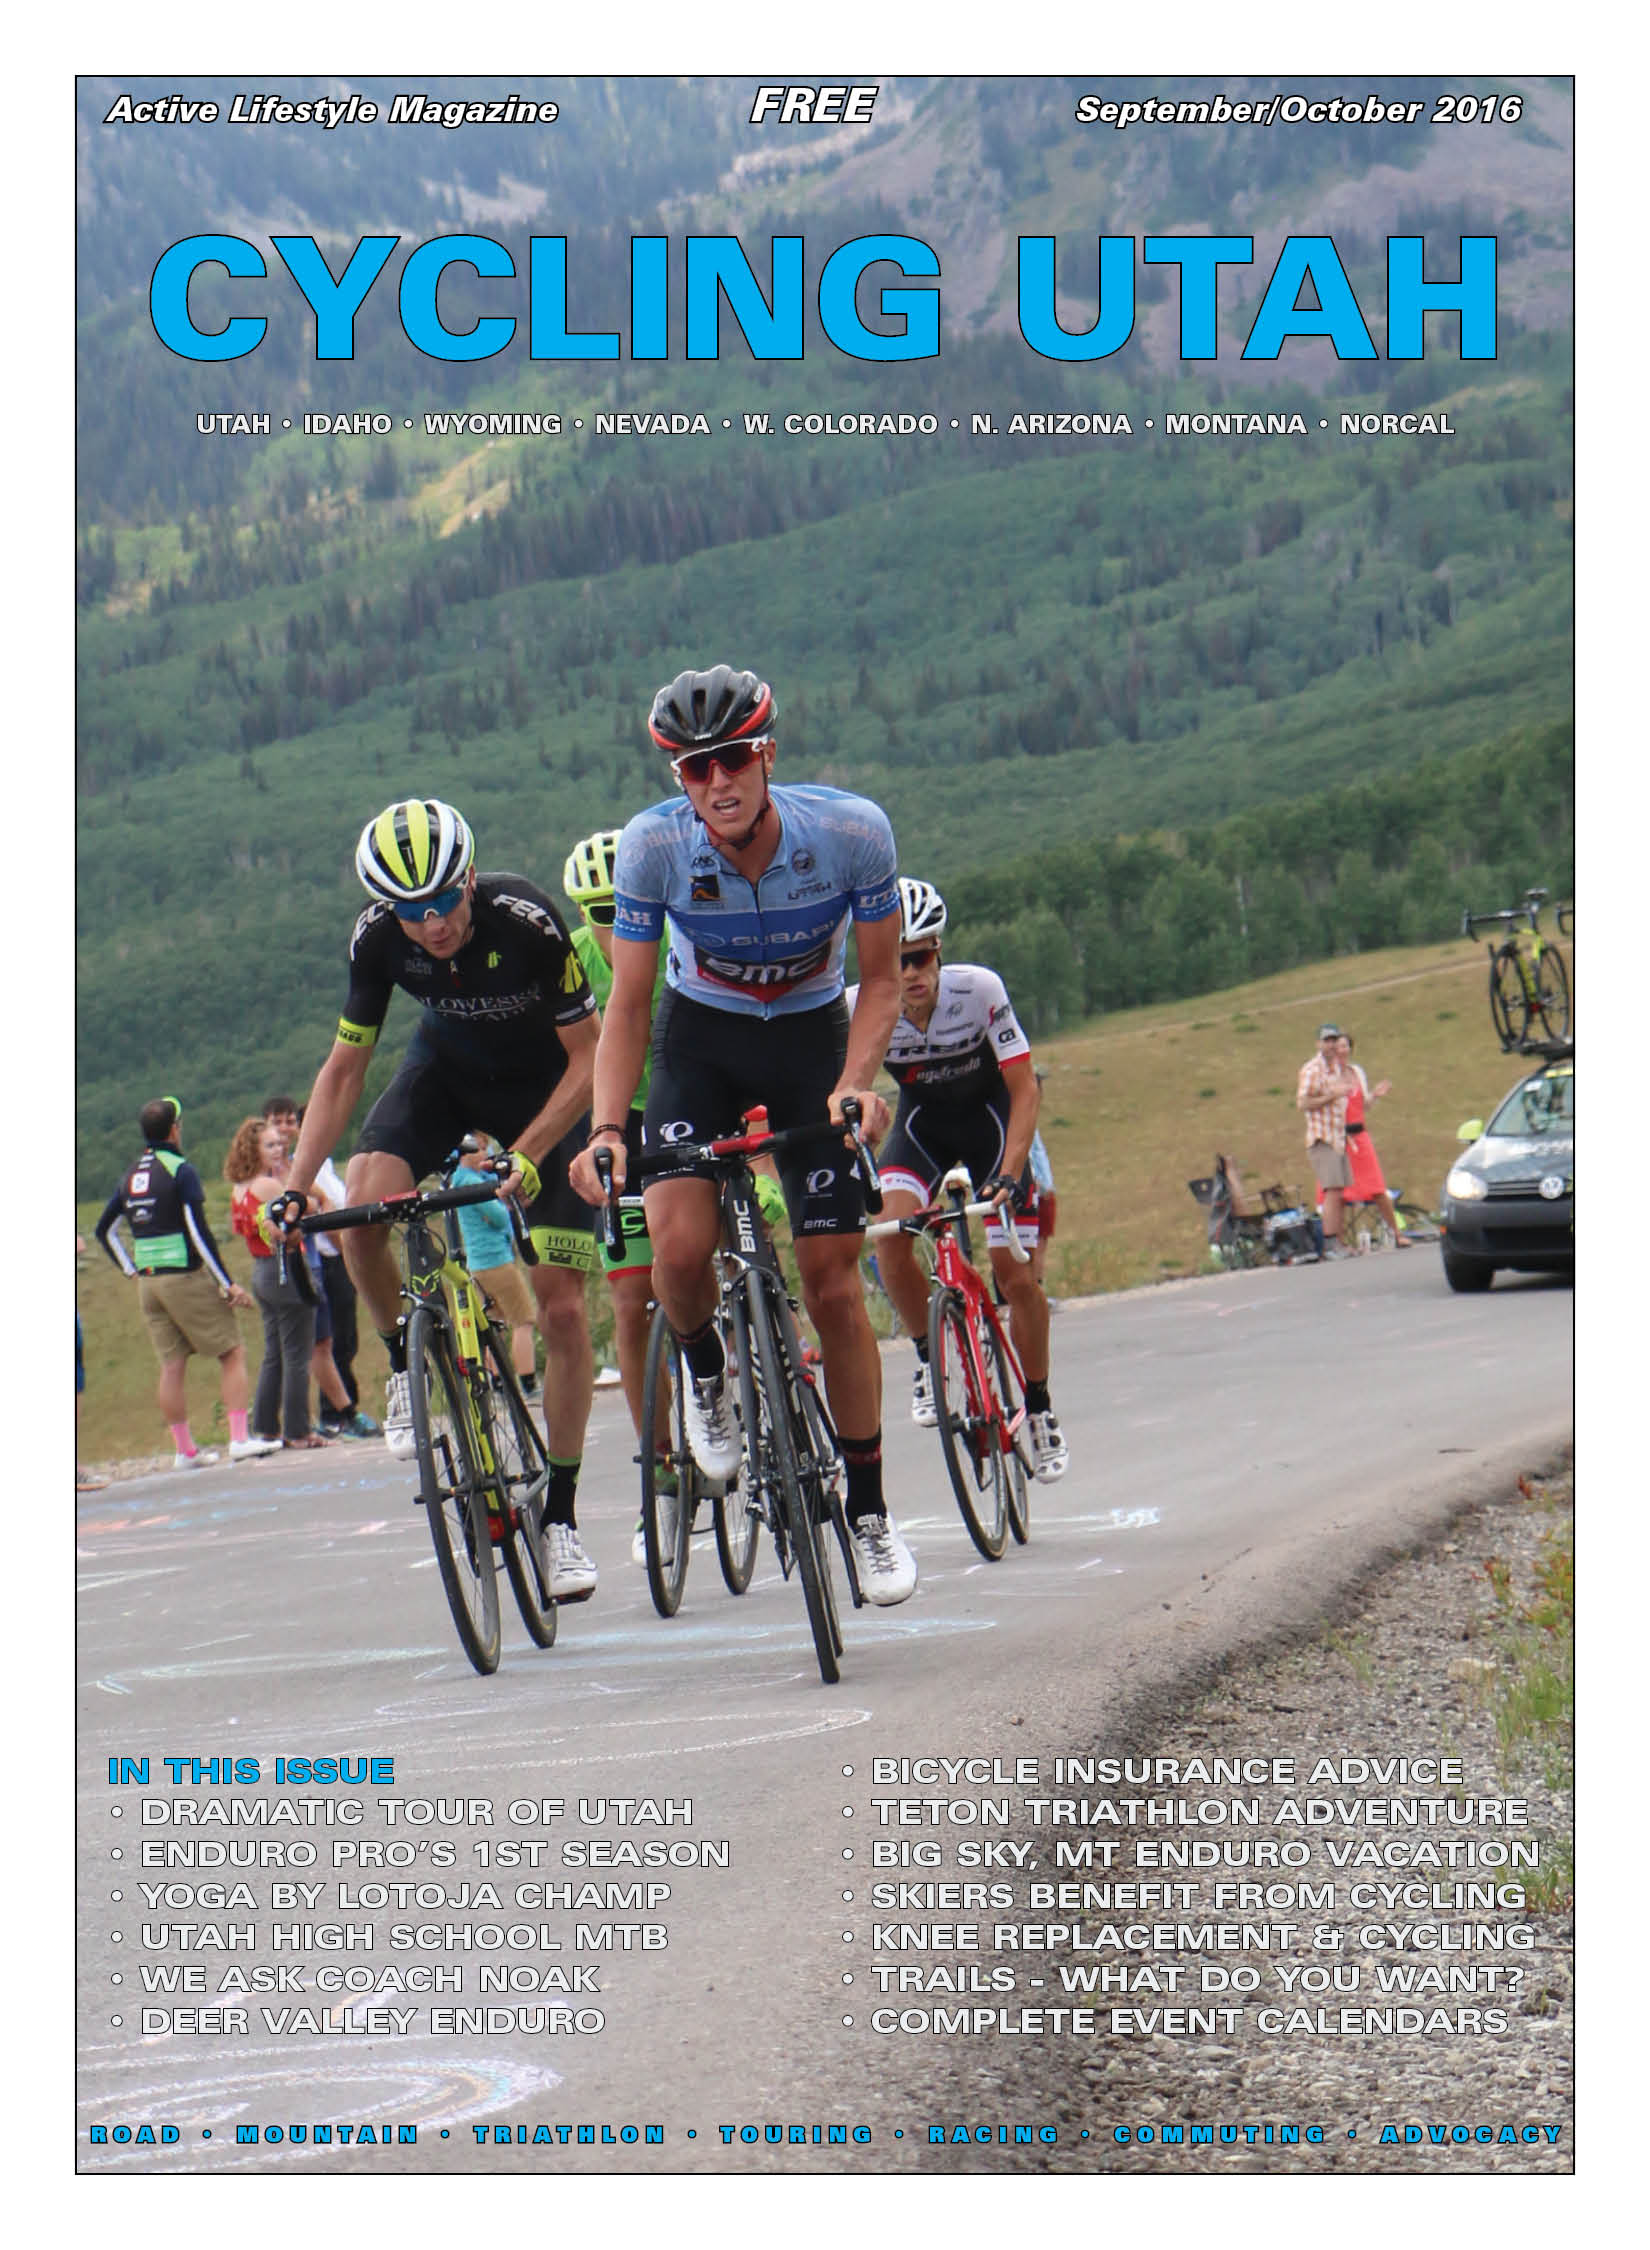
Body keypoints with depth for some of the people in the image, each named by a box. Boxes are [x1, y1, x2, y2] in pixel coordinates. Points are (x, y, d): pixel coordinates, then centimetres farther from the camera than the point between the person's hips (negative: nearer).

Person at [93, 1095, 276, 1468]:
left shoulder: (131, 1175, 10)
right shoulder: (181, 1171, -11)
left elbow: (105, 1230, 17)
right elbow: (199, 1232, -16)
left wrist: (133, 1271, 19)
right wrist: (228, 1284, -13)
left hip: (148, 1282, 7)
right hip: (187, 1277, -7)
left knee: (172, 1364, 9)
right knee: (232, 1353, 0)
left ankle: (183, 1449, 11)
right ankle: (240, 1438, -8)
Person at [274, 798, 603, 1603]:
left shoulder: (527, 922, -33)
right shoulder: (377, 939, -22)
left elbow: (587, 1059, -23)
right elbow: (344, 1067, -10)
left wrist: (524, 1156, -35)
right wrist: (296, 1184, -19)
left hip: (545, 1088, -3)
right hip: (445, 1071, 3)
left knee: (561, 1307, -11)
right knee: (360, 1212, -27)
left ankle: (561, 1516, 1)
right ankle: (406, 1363, 2)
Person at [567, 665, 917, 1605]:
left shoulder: (851, 831, -26)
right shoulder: (654, 844, -24)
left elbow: (882, 979, -12)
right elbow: (629, 1001, -15)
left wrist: (855, 1084, -28)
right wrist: (607, 1126, -29)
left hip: (812, 1036, 0)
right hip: (702, 1039, 0)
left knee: (834, 1287, -4)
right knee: (680, 1247, -24)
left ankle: (870, 1512, 11)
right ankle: (706, 1372, 11)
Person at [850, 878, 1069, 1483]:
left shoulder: (979, 990, -30)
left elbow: (1025, 1091, -24)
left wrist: (1009, 1176, -35)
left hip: (990, 1118, -2)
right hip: (922, 1122, 2)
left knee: (1015, 1274, -9)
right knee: (891, 1229, -27)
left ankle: (1040, 1410, 11)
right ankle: (928, 1359, -4)